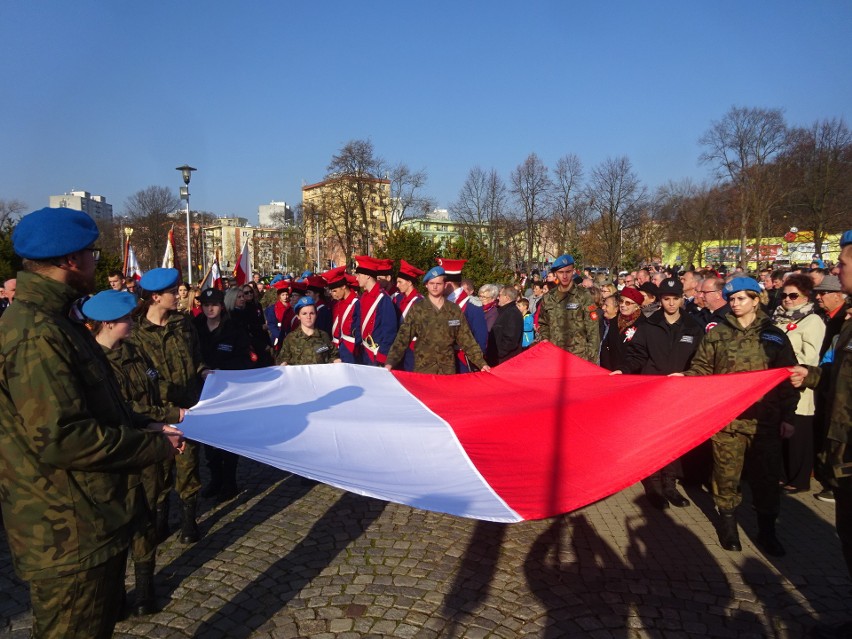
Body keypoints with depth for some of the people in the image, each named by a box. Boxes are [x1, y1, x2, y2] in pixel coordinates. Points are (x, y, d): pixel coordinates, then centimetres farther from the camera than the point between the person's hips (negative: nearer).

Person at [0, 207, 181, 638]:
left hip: (93, 521, 10)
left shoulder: (52, 320, 11)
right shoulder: (36, 333, -24)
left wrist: (147, 430, 8)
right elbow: (59, 438, -29)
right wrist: (154, 445, -19)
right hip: (69, 536, -10)